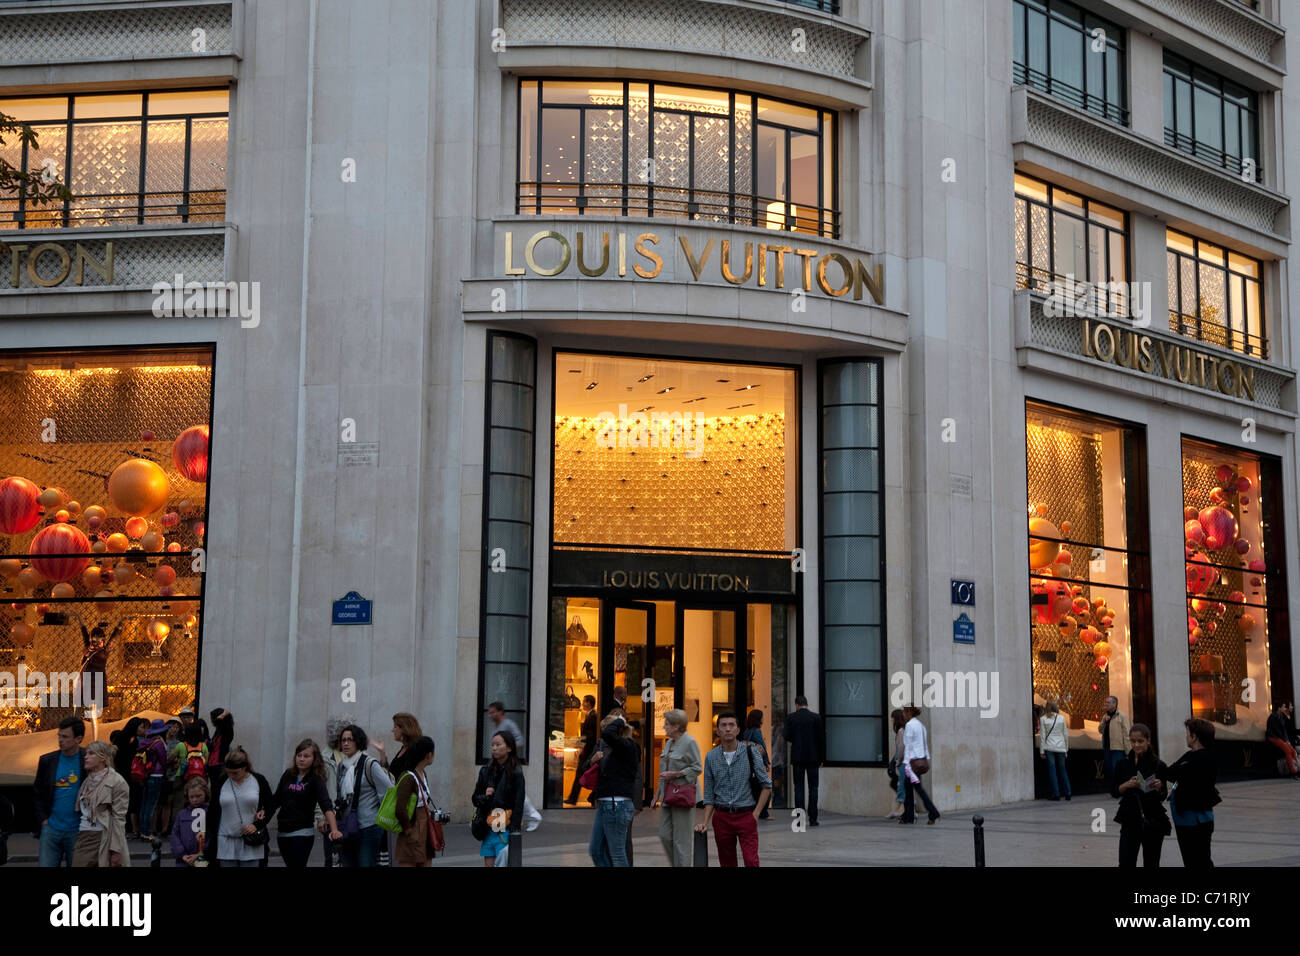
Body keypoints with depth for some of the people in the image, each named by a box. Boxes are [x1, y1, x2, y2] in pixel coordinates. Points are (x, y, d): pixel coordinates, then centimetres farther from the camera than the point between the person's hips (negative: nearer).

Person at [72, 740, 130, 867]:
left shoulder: (117, 782, -7)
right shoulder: (87, 780, 15)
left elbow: (119, 818, -12)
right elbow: (82, 810, 18)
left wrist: (116, 850, -16)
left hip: (105, 840, -6)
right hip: (84, 838, 6)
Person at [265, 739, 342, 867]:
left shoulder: (316, 779, -10)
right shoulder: (288, 775, 5)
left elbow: (326, 806, -22)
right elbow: (275, 800, 12)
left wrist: (334, 830, -36)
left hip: (303, 832, -5)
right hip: (283, 833, 5)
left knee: (297, 865, -11)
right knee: (290, 865, 11)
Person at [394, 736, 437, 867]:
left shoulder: (423, 775, 11)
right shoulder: (408, 778, -18)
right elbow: (400, 810, -24)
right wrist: (409, 831, -15)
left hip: (425, 835, 9)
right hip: (413, 838, -9)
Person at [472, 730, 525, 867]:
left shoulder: (515, 773, -6)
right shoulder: (486, 770, 8)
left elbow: (519, 805, -9)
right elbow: (475, 799, 14)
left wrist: (513, 834, -13)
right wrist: (484, 796, -9)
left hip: (505, 830, -5)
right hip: (488, 830, 5)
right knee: (488, 864, 7)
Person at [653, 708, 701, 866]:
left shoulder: (689, 742, -9)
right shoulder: (669, 743, 16)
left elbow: (697, 768, -13)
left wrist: (674, 774, -18)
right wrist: (658, 793, 22)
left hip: (683, 793, -8)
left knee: (682, 838, -4)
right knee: (665, 835, 6)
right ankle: (676, 864, 19)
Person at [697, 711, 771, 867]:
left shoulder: (750, 752, -3)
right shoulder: (711, 757, 4)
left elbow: (767, 784, 1)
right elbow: (709, 795, 9)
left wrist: (756, 813, -5)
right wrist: (705, 822, 1)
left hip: (746, 815, -2)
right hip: (721, 817, 3)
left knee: (751, 861, -12)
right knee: (727, 863, 9)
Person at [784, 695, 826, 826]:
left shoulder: (791, 718, -1)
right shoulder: (816, 717, -1)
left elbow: (787, 737, -5)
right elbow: (821, 738, -1)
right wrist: (822, 758, 6)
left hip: (797, 757, 0)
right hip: (813, 756, 0)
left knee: (798, 787, 4)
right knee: (813, 788, 5)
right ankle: (812, 818, 1)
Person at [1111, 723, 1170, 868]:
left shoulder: (1158, 765, -5)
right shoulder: (1123, 763, 1)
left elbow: (1162, 796, 1)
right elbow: (1114, 791, 3)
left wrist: (1159, 788, -20)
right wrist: (1127, 785, -15)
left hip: (1152, 822, -1)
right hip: (1130, 820, 1)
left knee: (1151, 863, 8)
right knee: (1126, 863, -3)